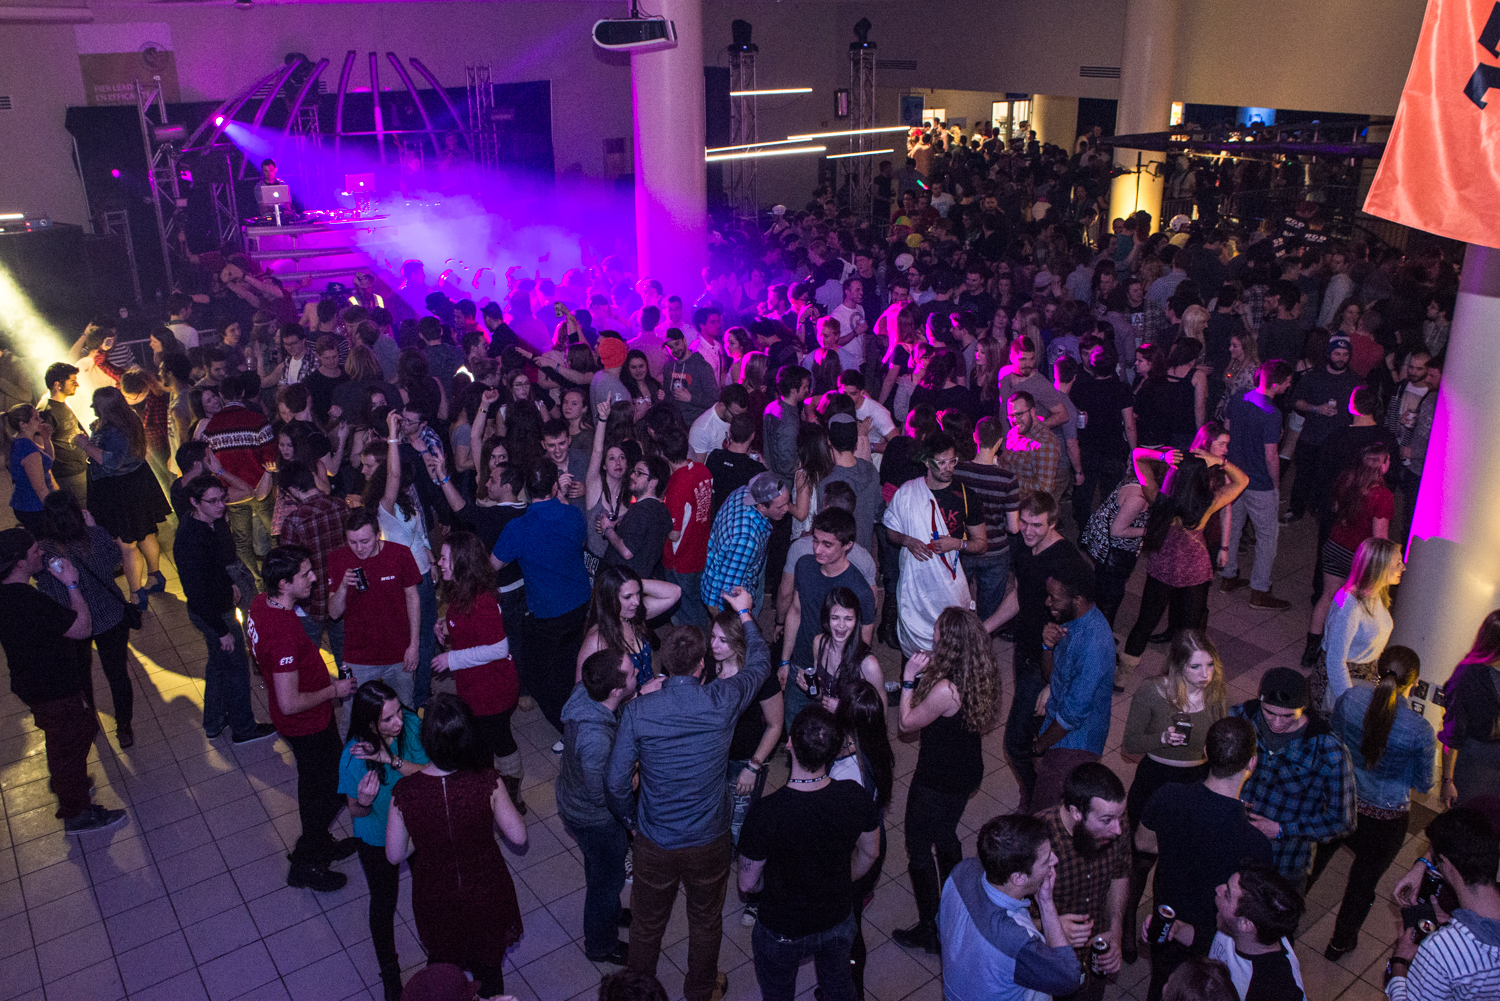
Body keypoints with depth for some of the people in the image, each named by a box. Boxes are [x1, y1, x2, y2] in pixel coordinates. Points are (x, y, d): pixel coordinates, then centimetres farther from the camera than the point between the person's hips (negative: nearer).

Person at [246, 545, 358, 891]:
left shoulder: (261, 603, -8)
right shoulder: (284, 632, -38)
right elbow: (290, 703, -33)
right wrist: (334, 690, -19)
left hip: (298, 722, 9)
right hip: (309, 725, -9)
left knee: (315, 785, 27)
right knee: (329, 791, 11)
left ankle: (320, 844, 47)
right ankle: (304, 865, 28)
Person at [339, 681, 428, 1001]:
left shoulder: (411, 725, -26)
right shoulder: (354, 757, -31)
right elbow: (356, 812, -17)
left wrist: (392, 760, -40)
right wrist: (364, 802, -41)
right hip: (378, 838, -3)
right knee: (384, 903, 19)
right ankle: (390, 973, 46)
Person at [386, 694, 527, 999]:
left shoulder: (405, 791, -28)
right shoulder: (487, 782, -30)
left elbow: (395, 855, -14)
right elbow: (518, 836, -17)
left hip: (436, 899, 1)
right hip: (485, 892, 0)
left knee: (441, 963, 32)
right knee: (487, 965, 29)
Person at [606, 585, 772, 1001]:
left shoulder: (637, 711, -20)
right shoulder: (722, 701, -21)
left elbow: (616, 784, -15)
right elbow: (760, 663, 0)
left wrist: (631, 818, 6)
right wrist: (745, 613, 13)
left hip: (655, 842, 0)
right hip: (709, 841, 0)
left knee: (647, 923, 25)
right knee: (706, 921, 26)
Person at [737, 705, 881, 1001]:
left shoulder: (764, 815, -36)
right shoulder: (855, 797, -25)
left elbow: (747, 884, -19)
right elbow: (869, 854, -4)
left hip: (782, 933, -3)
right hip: (839, 920, 3)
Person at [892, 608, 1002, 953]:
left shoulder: (945, 690, -33)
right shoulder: (981, 676, -9)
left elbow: (906, 723, -19)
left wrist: (909, 678, -16)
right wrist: (924, 675, -3)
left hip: (938, 782, -8)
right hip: (966, 772, 8)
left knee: (919, 848, 11)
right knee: (946, 838, 28)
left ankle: (929, 931, 24)